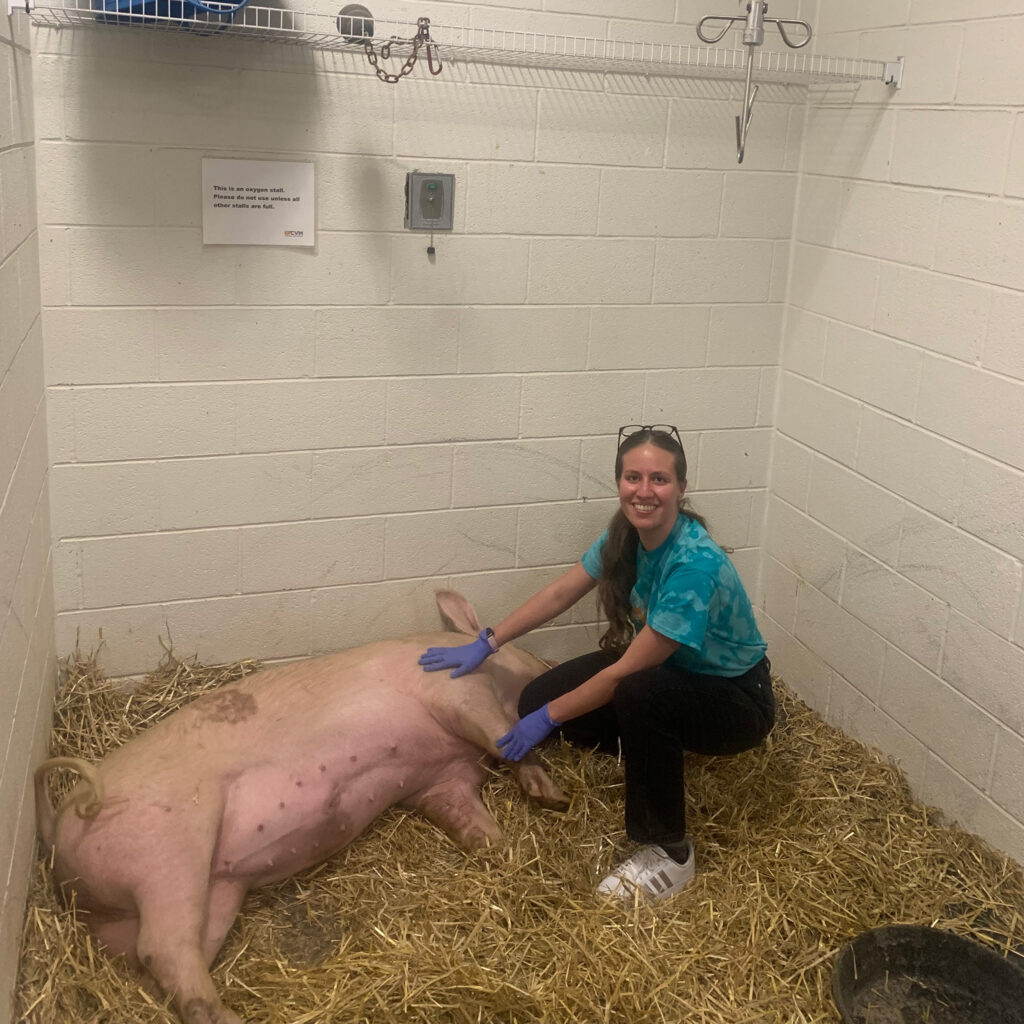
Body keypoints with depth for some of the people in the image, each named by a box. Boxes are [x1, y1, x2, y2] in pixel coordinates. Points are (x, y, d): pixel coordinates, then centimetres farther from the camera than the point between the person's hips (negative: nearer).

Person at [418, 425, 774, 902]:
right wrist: (485, 643, 0)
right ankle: (657, 752, 16)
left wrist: (549, 717, -19)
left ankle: (670, 854, -19)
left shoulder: (697, 564, -34)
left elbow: (627, 672, -29)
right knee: (536, 699, -6)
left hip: (735, 700, -7)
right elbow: (559, 593, 3)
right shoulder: (626, 533, -10)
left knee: (639, 693, -39)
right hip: (667, 670, 7)